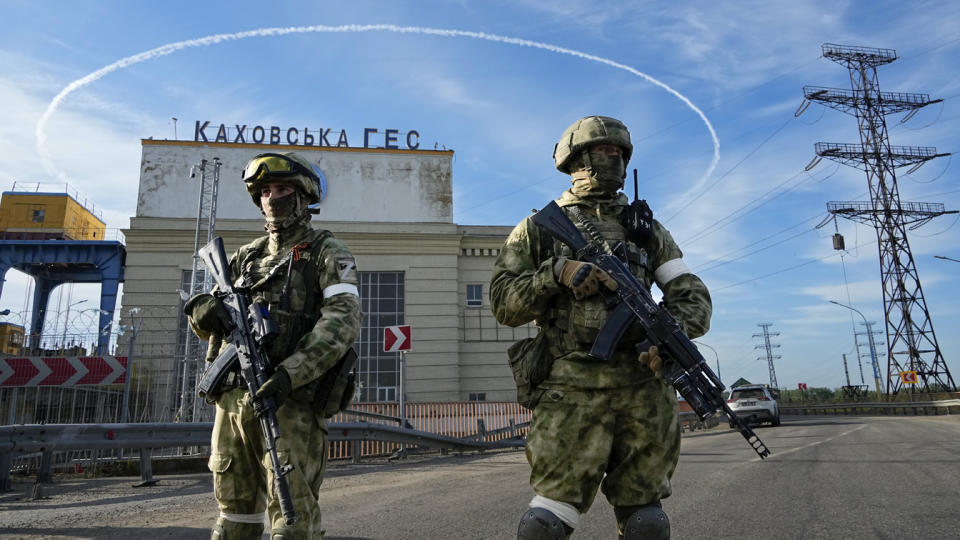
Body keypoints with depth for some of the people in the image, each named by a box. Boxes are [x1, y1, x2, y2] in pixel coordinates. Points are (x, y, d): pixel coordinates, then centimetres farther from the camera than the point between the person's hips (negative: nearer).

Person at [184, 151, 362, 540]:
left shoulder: (327, 253, 1)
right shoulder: (247, 256, 19)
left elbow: (343, 320, -14)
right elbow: (203, 311, 20)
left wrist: (290, 372, -26)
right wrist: (204, 311, -7)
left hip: (288, 401, -6)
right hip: (232, 399, 6)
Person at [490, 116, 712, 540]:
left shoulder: (647, 229, 19)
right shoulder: (540, 228, 11)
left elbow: (694, 296, 13)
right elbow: (503, 303, 4)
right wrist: (556, 272, -12)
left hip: (645, 389, 3)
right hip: (572, 389, -3)